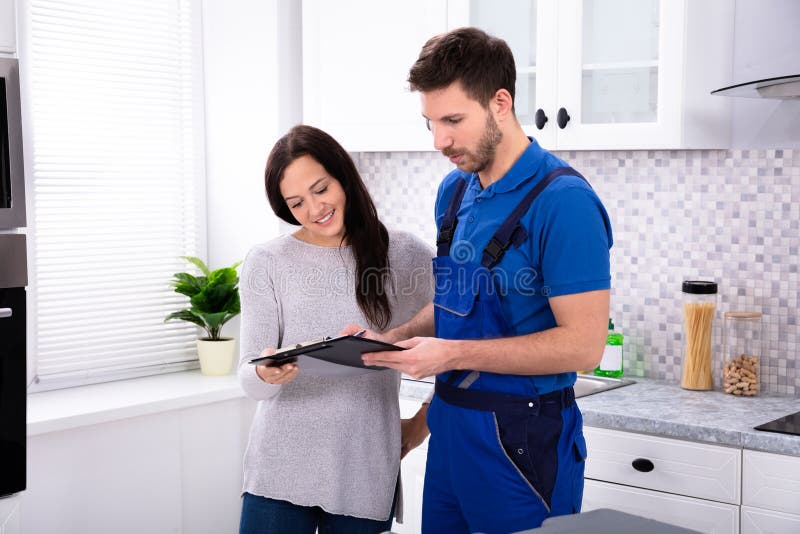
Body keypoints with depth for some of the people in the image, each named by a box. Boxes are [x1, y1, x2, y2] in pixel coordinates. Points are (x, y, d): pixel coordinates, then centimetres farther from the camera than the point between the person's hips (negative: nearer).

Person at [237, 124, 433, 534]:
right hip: (280, 469, 0)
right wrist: (266, 375, -23)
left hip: (365, 473, 0)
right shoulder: (266, 262, 2)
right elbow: (249, 380, -1)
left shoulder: (405, 255, 1)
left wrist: (423, 421, 5)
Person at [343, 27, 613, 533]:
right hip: (450, 427, 7)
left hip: (523, 439, -7)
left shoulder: (563, 201, -18)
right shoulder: (455, 189, 7)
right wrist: (397, 338, -1)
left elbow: (583, 344, -21)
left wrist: (453, 354, -22)